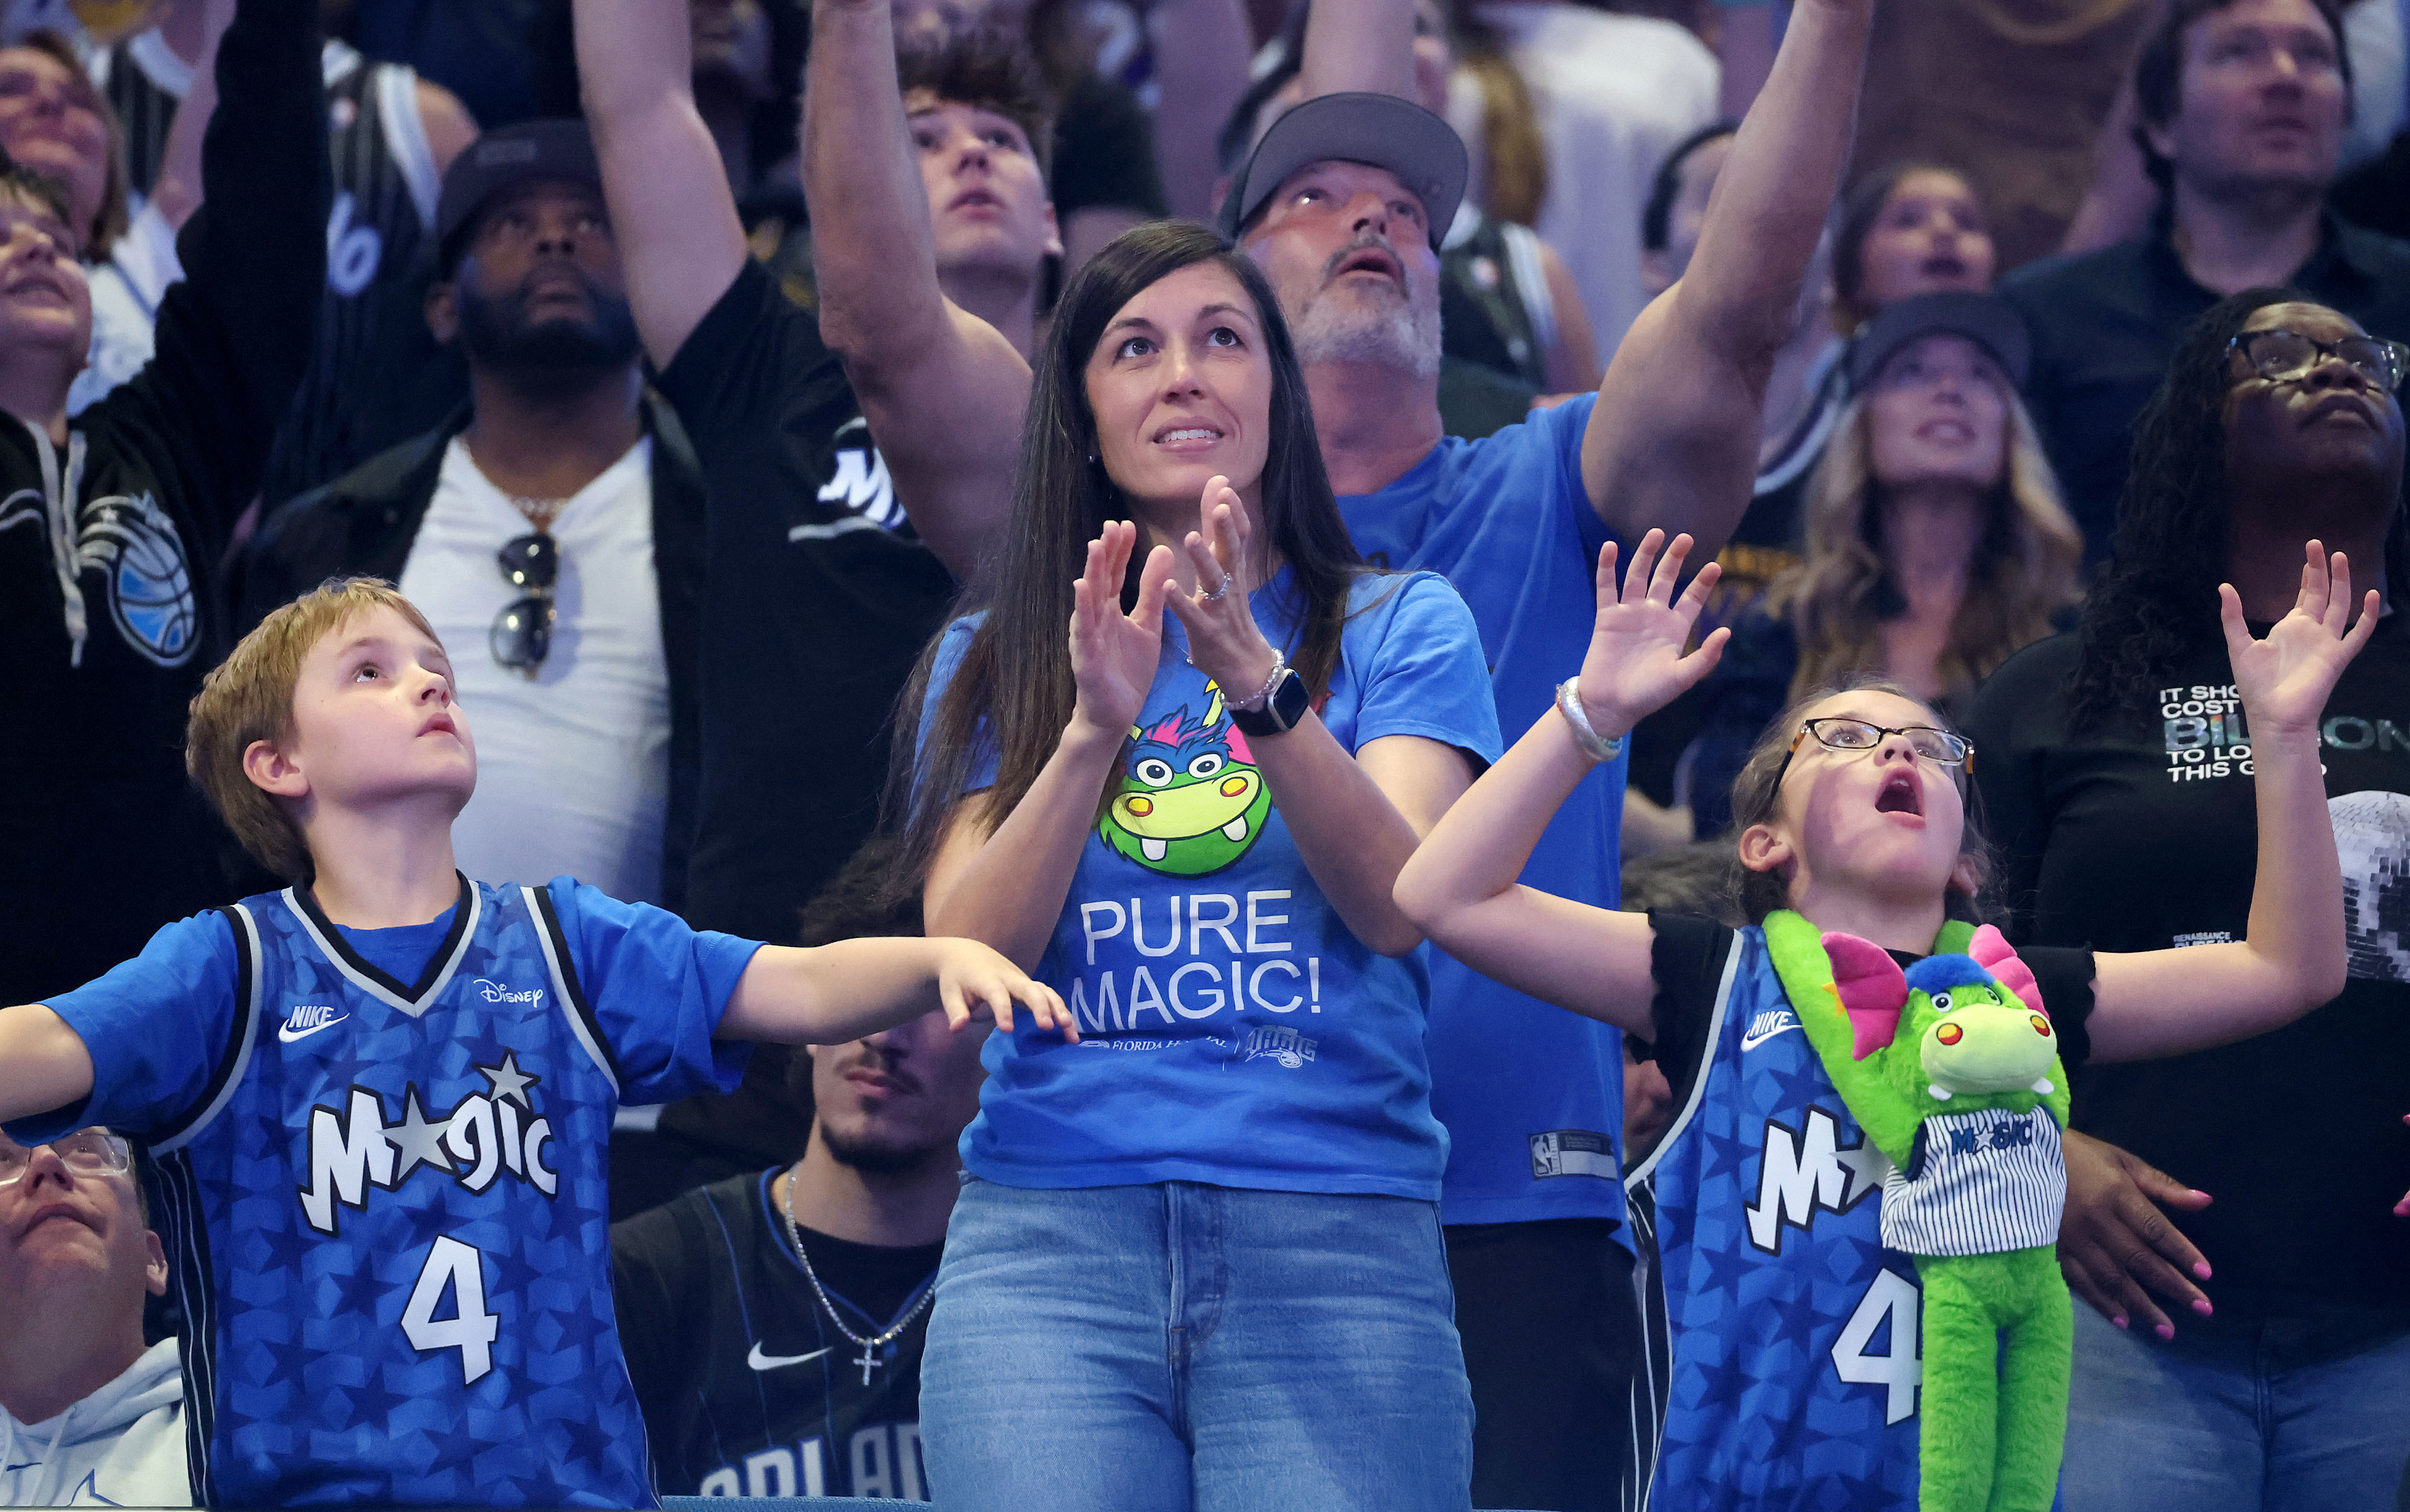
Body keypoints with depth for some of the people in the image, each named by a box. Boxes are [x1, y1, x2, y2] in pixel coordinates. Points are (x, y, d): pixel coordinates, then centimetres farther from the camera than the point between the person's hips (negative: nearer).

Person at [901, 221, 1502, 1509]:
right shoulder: (991, 663, 15)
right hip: (1046, 1239, 1)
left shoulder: (1399, 628, 10)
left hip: (1335, 1232, -1)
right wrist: (1094, 728, -13)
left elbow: (1397, 906, -5)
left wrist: (1257, 682, -20)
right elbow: (967, 957, 2)